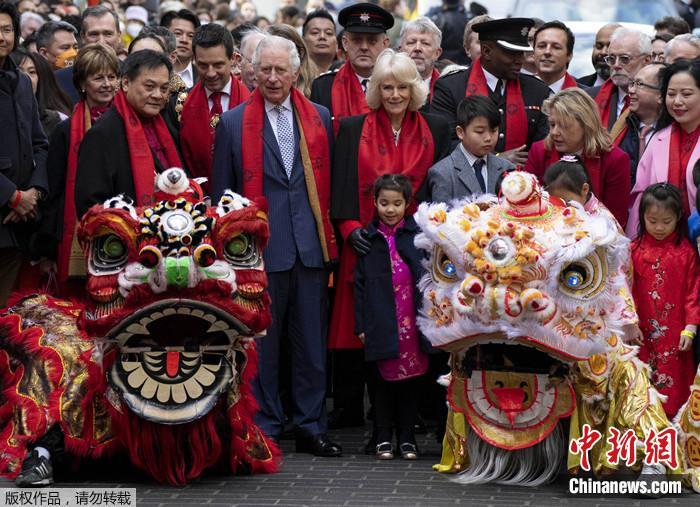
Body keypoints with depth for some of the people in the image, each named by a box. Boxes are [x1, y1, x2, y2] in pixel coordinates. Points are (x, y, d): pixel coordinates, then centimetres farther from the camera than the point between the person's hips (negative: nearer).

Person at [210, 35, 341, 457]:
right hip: (260, 247, -2)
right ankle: (265, 428, 13)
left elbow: (329, 182, 11)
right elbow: (222, 193, 5)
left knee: (312, 340, 6)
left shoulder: (320, 118, 9)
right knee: (262, 343, 3)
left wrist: (330, 237, 5)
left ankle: (311, 426, 14)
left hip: (310, 244, 2)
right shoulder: (234, 124, 2)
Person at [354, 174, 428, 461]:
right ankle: (384, 439, 15)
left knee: (410, 381, 7)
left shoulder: (418, 235, 3)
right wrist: (361, 324, 0)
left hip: (413, 323, 0)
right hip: (382, 325, 0)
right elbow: (360, 283, 5)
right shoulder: (368, 239, 4)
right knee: (383, 382, 6)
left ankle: (407, 438, 16)